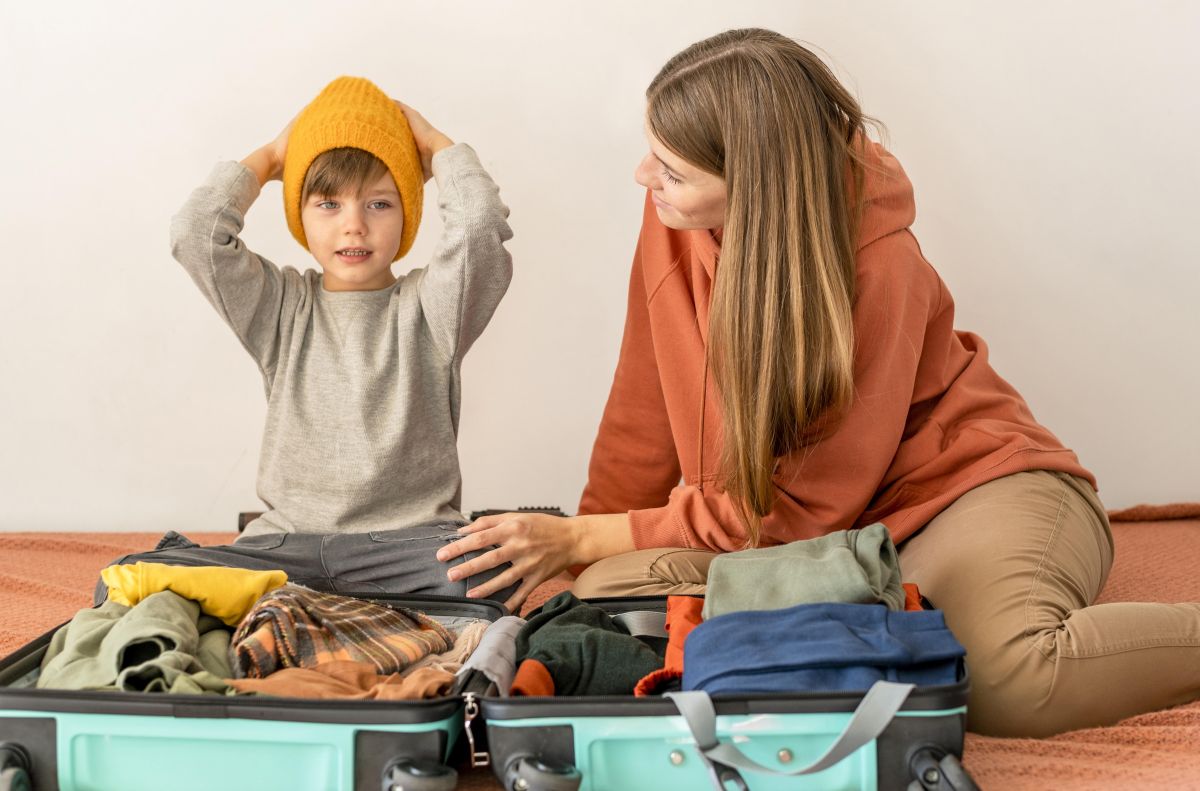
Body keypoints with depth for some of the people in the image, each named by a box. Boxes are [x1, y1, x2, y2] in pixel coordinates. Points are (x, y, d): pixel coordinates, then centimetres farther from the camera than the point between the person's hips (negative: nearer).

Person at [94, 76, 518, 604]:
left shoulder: (427, 307, 6)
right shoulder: (282, 308, 12)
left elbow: (481, 228, -12)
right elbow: (195, 234, -2)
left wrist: (435, 144, 7)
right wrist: (269, 157, 12)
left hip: (406, 538, -1)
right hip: (288, 541, 2)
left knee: (489, 574, -37)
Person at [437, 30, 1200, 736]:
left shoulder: (876, 265, -24)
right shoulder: (675, 217, -8)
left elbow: (801, 506, -21)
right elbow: (645, 418, 4)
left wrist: (582, 538, -20)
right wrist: (570, 560, -1)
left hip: (973, 481, -6)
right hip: (813, 531, 6)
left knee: (1010, 676, -39)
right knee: (611, 591, -23)